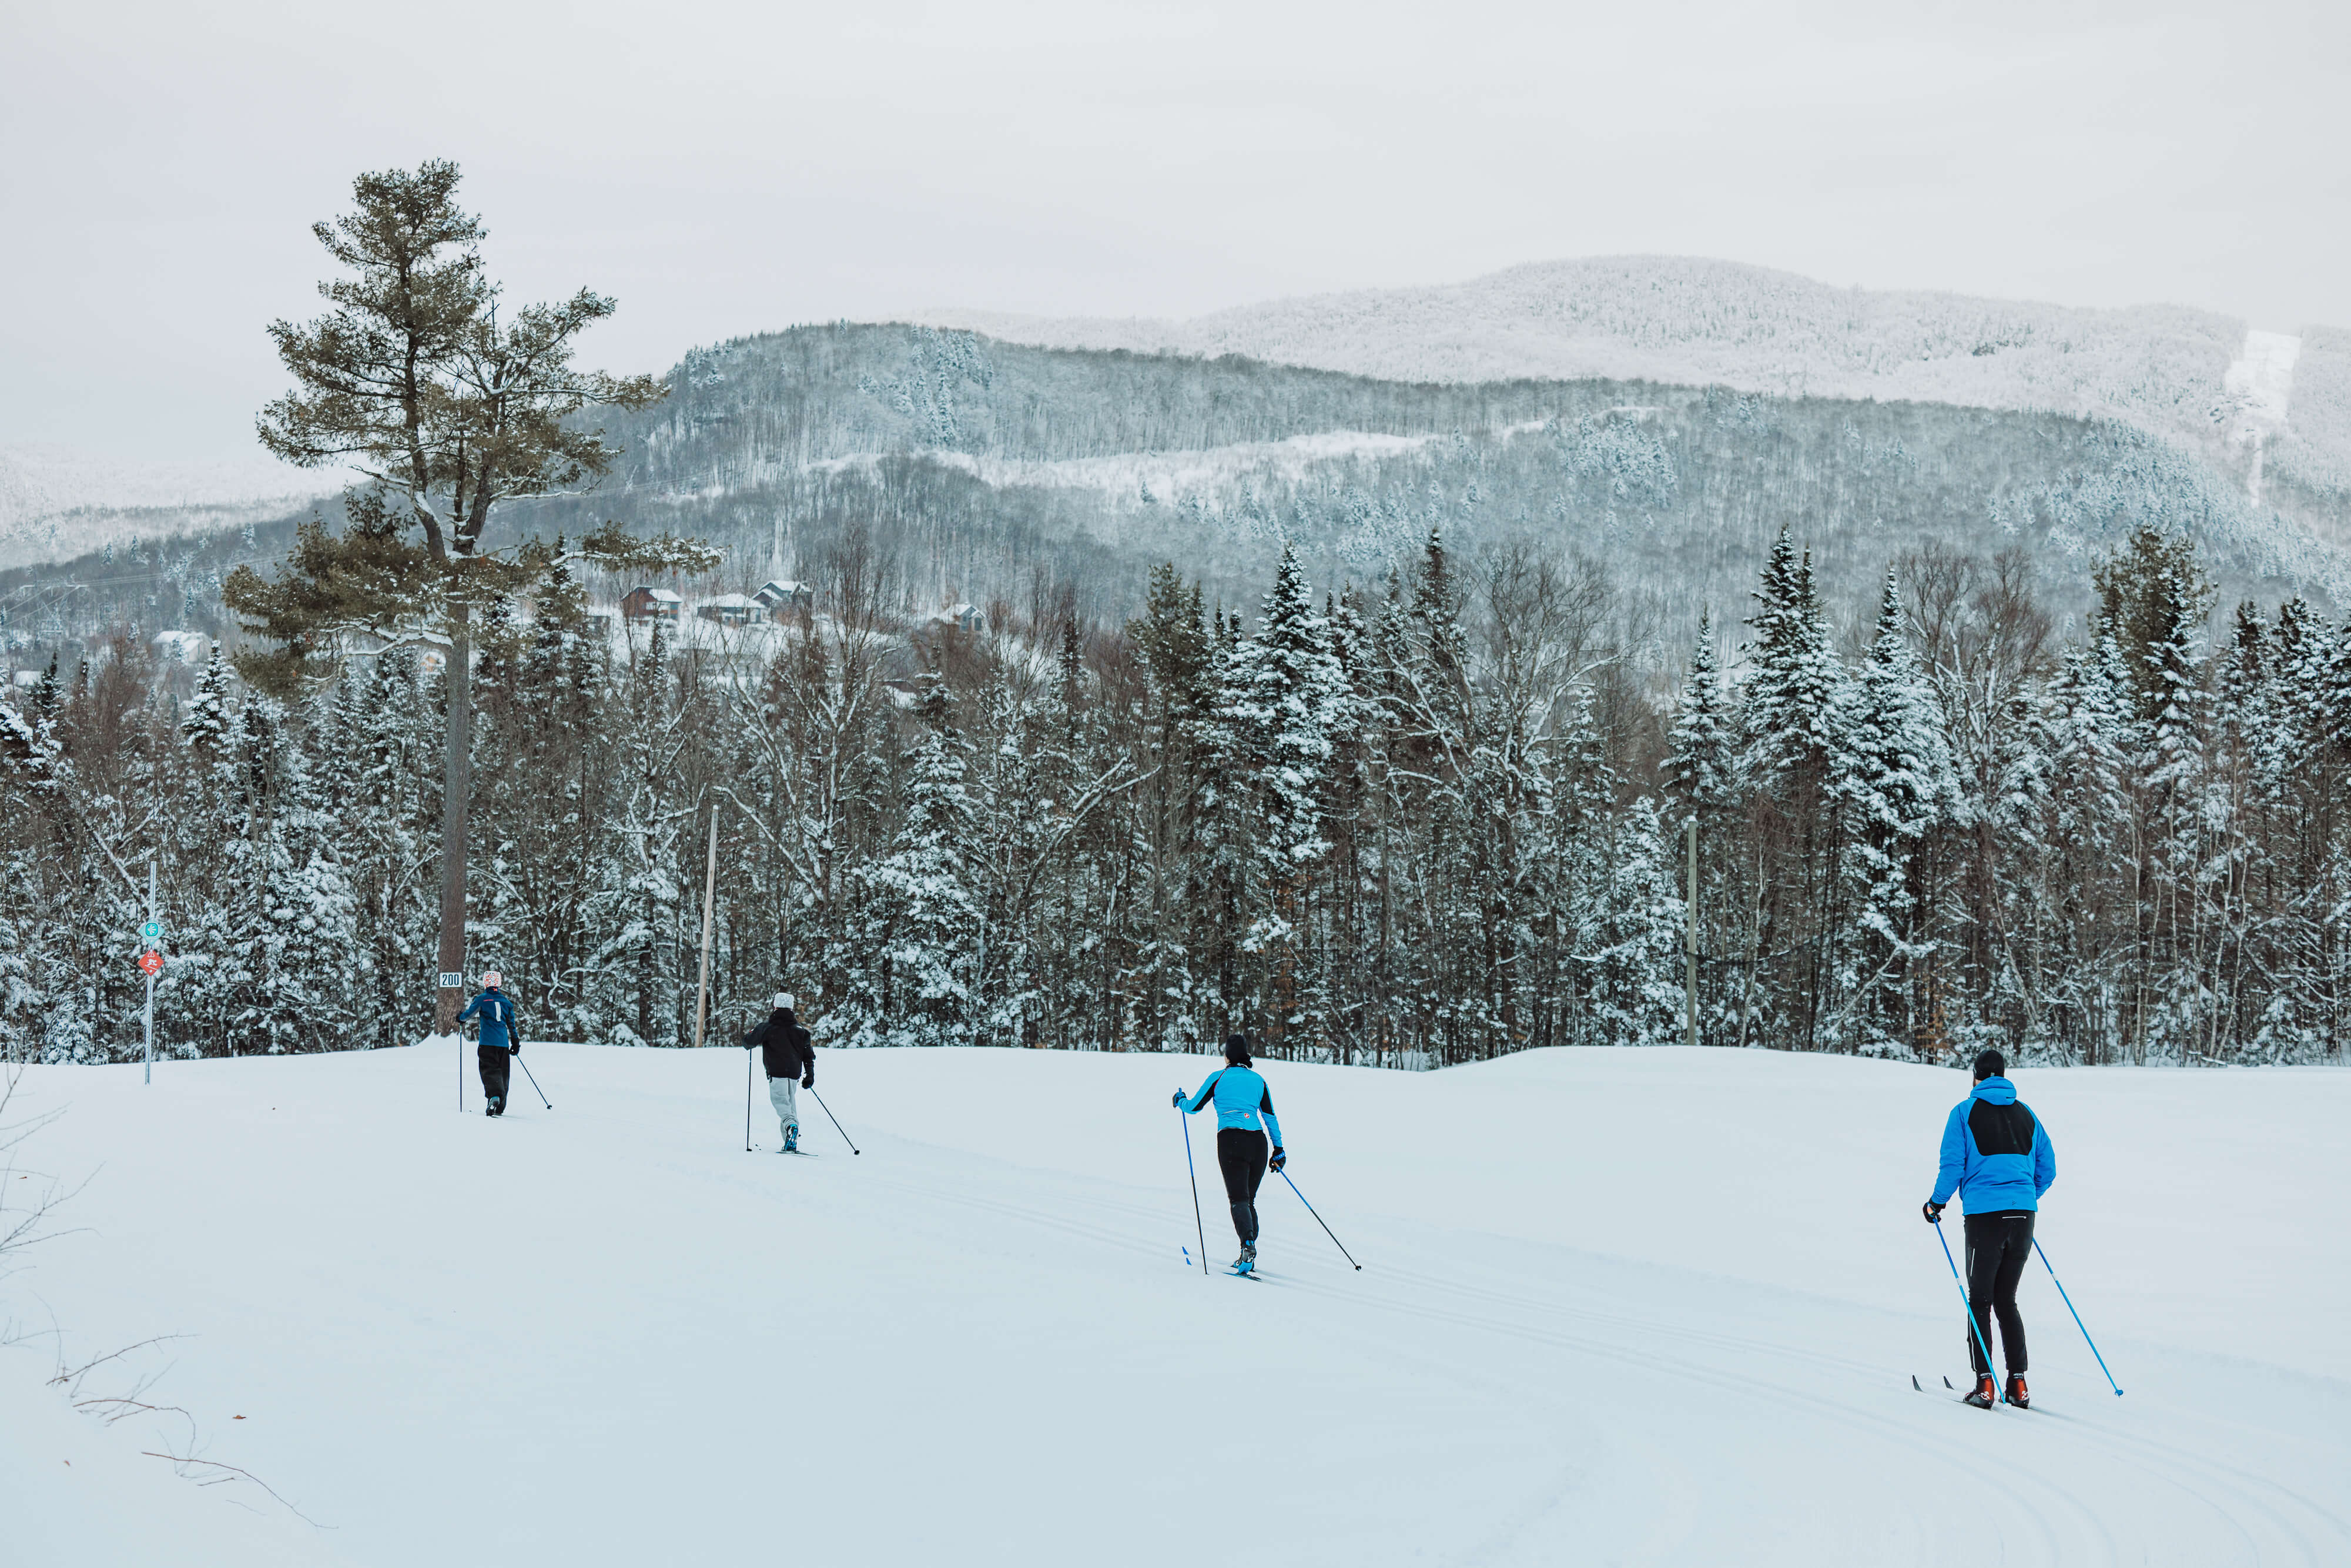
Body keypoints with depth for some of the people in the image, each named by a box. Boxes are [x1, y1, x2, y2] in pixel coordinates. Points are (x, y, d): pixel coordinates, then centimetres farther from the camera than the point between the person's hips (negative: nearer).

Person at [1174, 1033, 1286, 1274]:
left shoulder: (1219, 1078, 7)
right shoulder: (1258, 1080, 16)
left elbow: (1194, 1107, 12)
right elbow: (1270, 1117, 16)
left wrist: (1180, 1101, 34)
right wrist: (1279, 1148, 22)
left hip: (1231, 1139, -4)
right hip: (1258, 1141, 4)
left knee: (1239, 1198, -10)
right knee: (1249, 1198, 14)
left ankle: (1248, 1245, -32)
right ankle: (1248, 1257, 12)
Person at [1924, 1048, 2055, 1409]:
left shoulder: (1965, 1112, 1)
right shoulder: (2025, 1114, 14)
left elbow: (1953, 1165, -6)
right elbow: (2047, 1169, 15)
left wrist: (1937, 1203, 8)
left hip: (1985, 1214, -4)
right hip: (2024, 1215, 4)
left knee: (1979, 1301, 4)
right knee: (2006, 1300, 13)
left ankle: (1985, 1383, -5)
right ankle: (2018, 1384, 6)